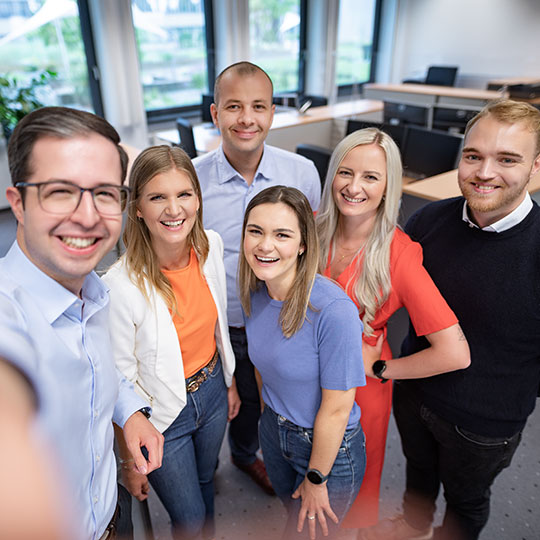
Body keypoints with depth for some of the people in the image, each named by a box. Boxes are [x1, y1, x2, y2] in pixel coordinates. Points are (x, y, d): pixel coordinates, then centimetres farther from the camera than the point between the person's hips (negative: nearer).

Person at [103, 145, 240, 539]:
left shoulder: (211, 245, -13)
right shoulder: (121, 286, -30)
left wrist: (230, 381, 12)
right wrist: (131, 459, -6)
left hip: (213, 390, 5)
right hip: (161, 417, -5)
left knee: (205, 481, 32)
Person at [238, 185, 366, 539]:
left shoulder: (333, 310, -33)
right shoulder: (256, 292, -12)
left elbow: (337, 408, -24)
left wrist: (316, 479, -13)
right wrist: (269, 410, 15)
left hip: (330, 447, -6)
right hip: (274, 430, 6)